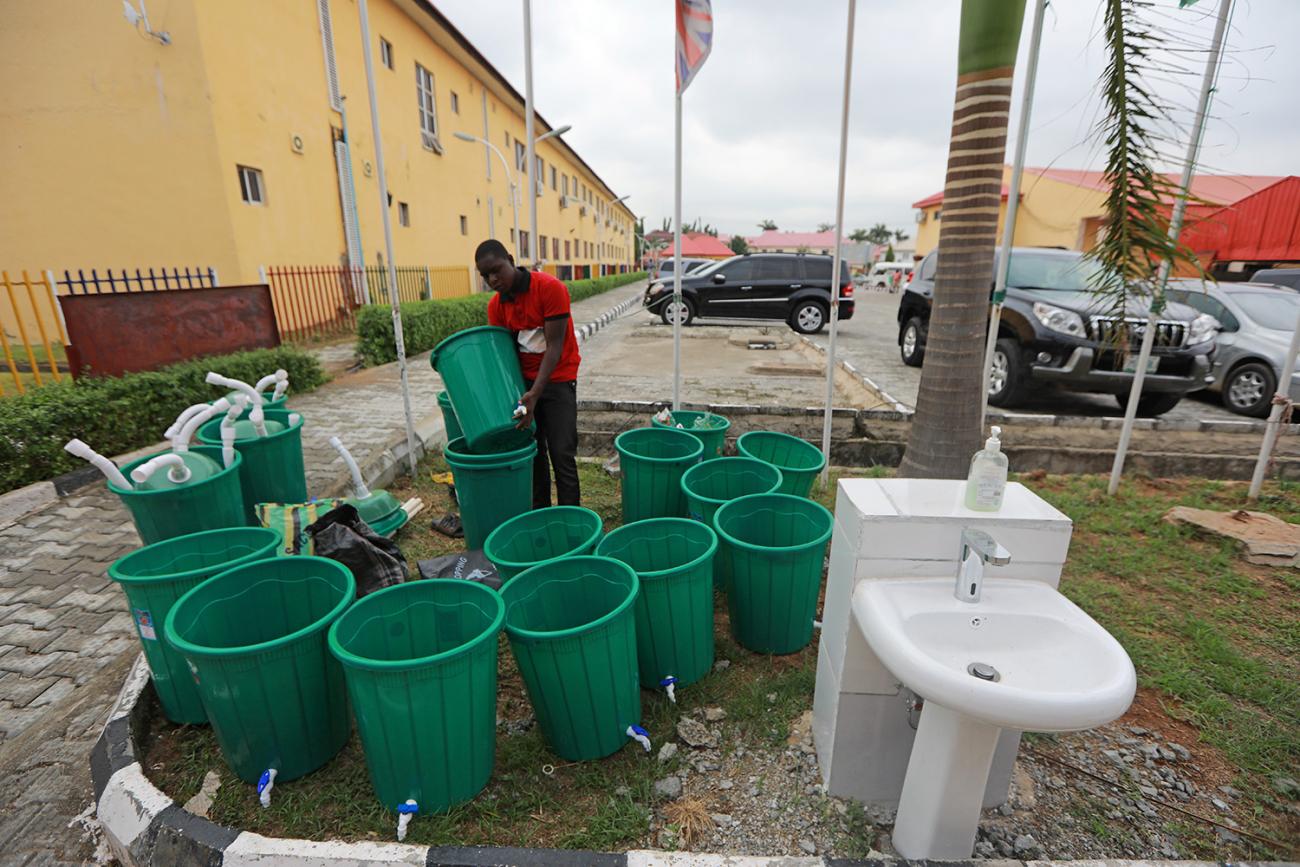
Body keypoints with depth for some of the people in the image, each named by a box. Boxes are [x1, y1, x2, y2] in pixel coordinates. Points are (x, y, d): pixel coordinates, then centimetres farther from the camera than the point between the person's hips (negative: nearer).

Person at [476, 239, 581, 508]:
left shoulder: (550, 288, -17)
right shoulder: (495, 305, 0)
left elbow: (554, 346, -20)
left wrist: (535, 394, -27)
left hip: (557, 379, -5)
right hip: (523, 381, 5)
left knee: (562, 455, -6)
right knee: (532, 452, 6)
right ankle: (539, 515, 18)